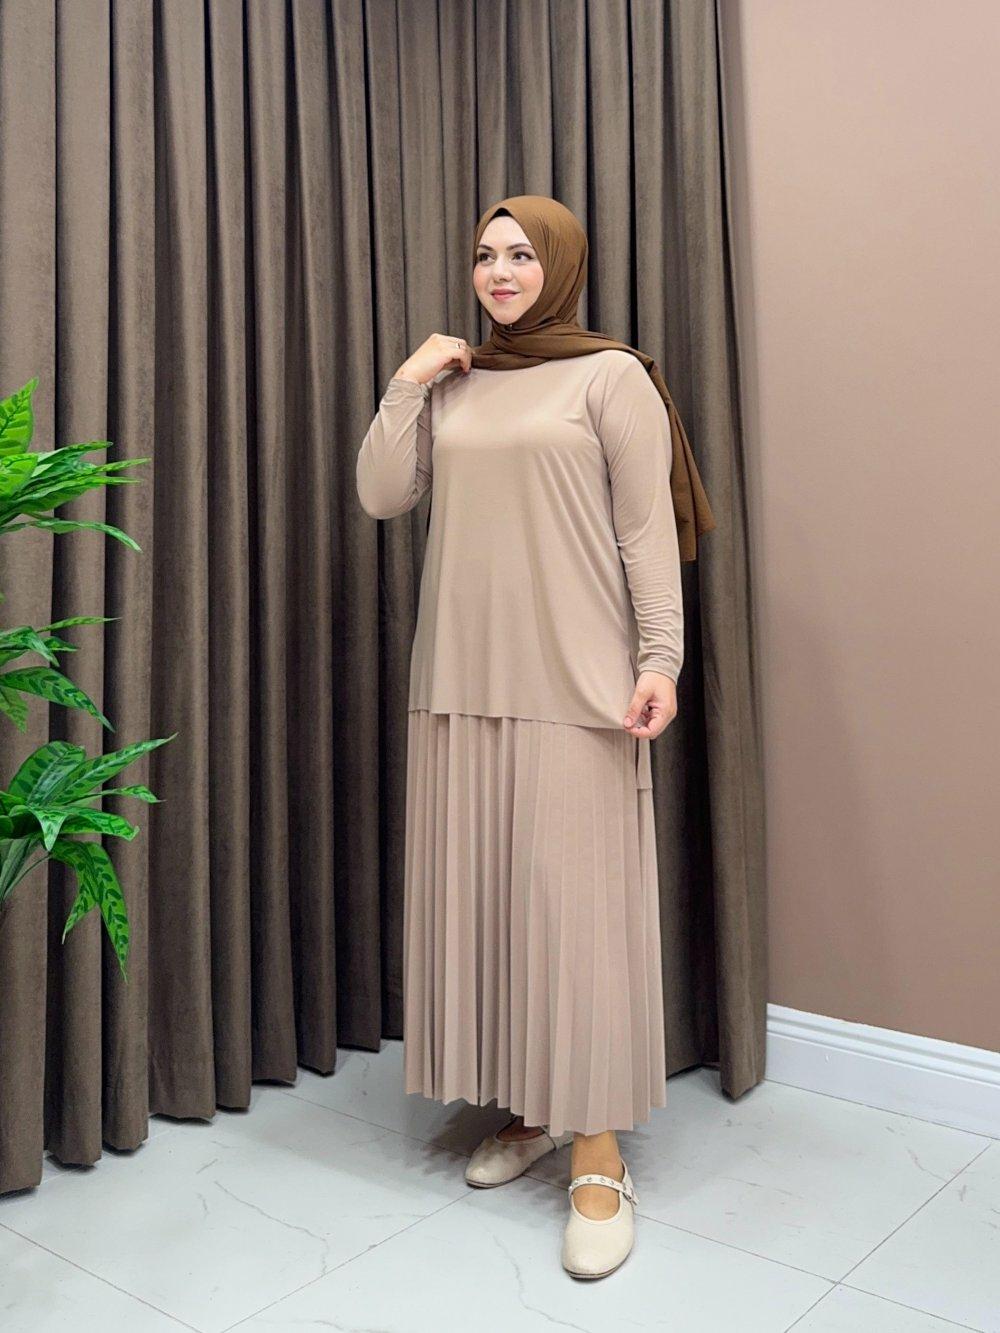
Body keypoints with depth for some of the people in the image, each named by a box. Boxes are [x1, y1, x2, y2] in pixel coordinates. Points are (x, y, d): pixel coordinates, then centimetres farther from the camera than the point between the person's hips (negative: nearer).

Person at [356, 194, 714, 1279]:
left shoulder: (611, 377, 0)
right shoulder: (449, 386, 14)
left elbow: (648, 529, -5)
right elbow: (381, 497, 8)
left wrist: (661, 659, -13)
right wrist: (405, 385, 2)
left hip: (574, 685, -5)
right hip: (461, 679, 6)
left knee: (577, 897, -5)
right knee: (478, 891, 8)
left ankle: (599, 1157, 4)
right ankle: (527, 1109, 24)